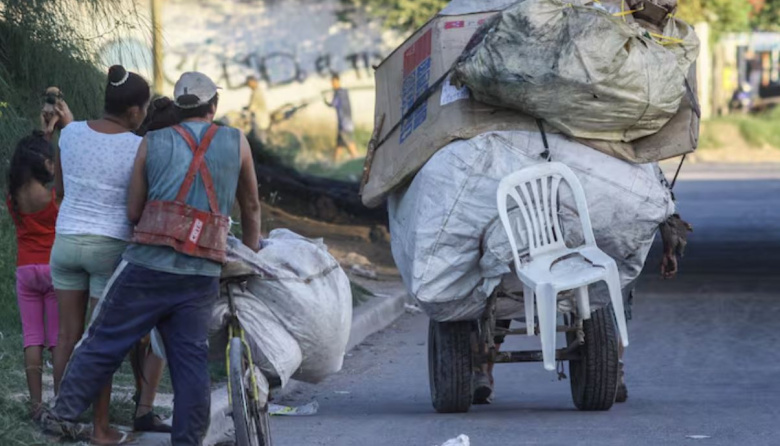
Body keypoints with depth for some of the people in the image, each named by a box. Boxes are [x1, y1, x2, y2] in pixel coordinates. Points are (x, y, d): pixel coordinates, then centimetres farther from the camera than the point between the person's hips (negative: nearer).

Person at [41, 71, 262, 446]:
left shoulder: (153, 142, 8)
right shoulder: (236, 143, 10)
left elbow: (133, 211, 12)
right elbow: (251, 208, 21)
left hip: (147, 266, -1)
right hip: (202, 275, 1)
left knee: (104, 342, 8)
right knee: (192, 363, 4)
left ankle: (64, 415, 10)